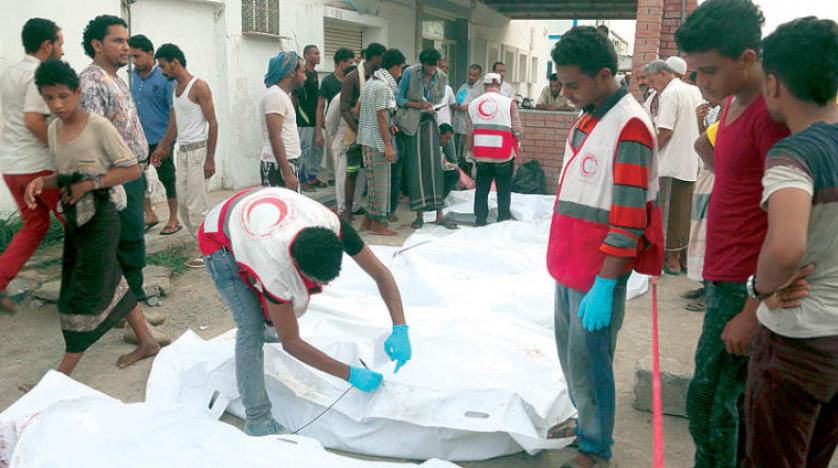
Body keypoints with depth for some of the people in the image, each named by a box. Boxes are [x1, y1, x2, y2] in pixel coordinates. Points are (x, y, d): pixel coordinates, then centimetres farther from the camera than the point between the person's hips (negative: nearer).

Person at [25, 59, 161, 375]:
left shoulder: (99, 126, -14)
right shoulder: (53, 129, 8)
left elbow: (132, 170, -13)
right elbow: (66, 175, 17)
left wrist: (88, 186, -18)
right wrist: (42, 182, -3)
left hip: (100, 216, -8)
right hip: (75, 217, 8)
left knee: (83, 293, -2)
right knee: (110, 280, 14)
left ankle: (63, 373, 7)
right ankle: (146, 342, 27)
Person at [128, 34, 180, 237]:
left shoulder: (164, 77, -12)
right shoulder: (134, 74, 6)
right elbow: (133, 104, 16)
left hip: (160, 139, -6)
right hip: (139, 138, 6)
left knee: (167, 178, 4)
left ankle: (173, 220, 17)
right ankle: (149, 215, 25)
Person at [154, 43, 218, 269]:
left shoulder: (199, 86, -11)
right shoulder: (176, 89, 14)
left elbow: (212, 123, -14)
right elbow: (173, 127, 16)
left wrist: (210, 159, -18)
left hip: (198, 149, -8)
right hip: (182, 150, 9)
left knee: (196, 204, -5)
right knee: (183, 201, 10)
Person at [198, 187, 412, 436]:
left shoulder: (333, 227, -33)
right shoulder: (276, 268, -42)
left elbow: (381, 273, -21)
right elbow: (290, 342, -29)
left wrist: (400, 329, -32)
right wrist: (350, 374, -29)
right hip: (221, 239, -6)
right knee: (251, 329, -16)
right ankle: (257, 421, -9)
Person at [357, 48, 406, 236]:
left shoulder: (373, 81, 14)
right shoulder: (383, 86, -15)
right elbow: (381, 116, -19)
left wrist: (389, 125, 13)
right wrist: (388, 145, -19)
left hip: (370, 140, 10)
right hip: (377, 141, -10)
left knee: (375, 180, 15)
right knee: (380, 181, -3)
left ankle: (369, 219, 23)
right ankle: (377, 223, 4)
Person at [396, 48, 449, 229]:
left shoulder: (442, 77, 0)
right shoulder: (410, 73, -9)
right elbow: (399, 98, -4)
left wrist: (435, 108, -11)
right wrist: (417, 105, -17)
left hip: (429, 122, 2)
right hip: (411, 124, -2)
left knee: (433, 165, -5)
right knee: (415, 167, -2)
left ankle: (438, 211, -1)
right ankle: (419, 213, 5)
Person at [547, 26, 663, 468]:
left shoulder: (629, 127, -18)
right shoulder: (588, 118, 10)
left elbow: (627, 221, -21)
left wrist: (604, 286, -21)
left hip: (598, 274, -9)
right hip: (569, 264, 9)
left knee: (588, 363, 4)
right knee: (570, 352, 20)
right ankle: (585, 422, 40)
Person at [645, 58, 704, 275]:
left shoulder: (670, 94, -13)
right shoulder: (694, 91, 12)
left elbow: (665, 132, -18)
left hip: (672, 163, -8)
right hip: (691, 163, 8)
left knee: (670, 212, 0)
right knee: (685, 211, 15)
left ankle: (672, 261, 6)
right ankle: (684, 256, 22)